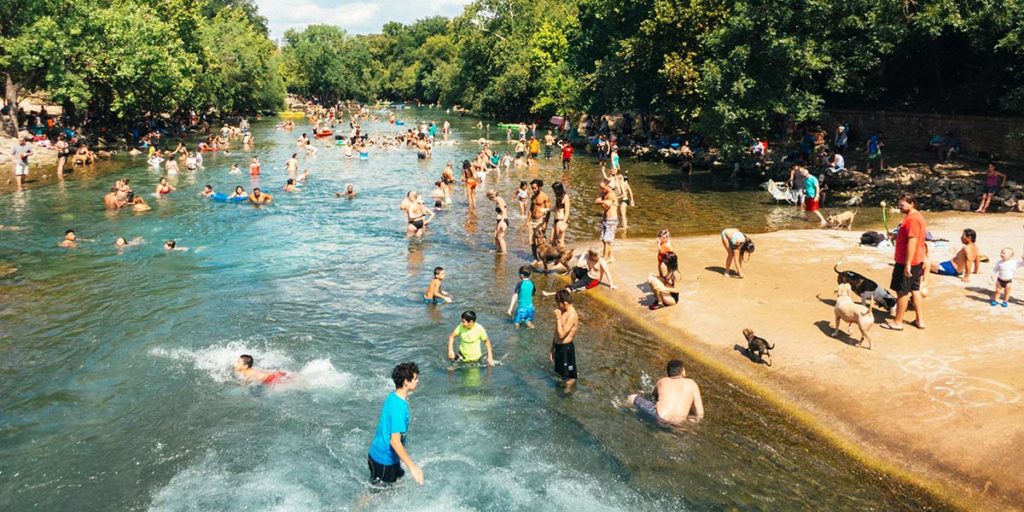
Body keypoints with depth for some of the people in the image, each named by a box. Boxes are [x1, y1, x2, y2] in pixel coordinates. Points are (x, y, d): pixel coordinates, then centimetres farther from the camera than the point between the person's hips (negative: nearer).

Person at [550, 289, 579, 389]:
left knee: (568, 379, 6)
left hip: (566, 348, -9)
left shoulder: (572, 315, -22)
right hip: (558, 347, 9)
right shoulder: (563, 312, 6)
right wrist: (552, 349, 18)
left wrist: (558, 318, -22)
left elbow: (561, 334, -27)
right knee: (561, 373, 24)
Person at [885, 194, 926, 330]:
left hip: (907, 262, -10)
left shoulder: (912, 219, -21)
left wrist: (907, 264, -25)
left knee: (902, 291, -1)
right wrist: (897, 236, 15)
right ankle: (920, 320, 20)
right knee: (915, 289, 15)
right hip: (917, 260, 10)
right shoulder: (918, 216, 13)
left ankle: (898, 322, 8)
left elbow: (912, 241, -25)